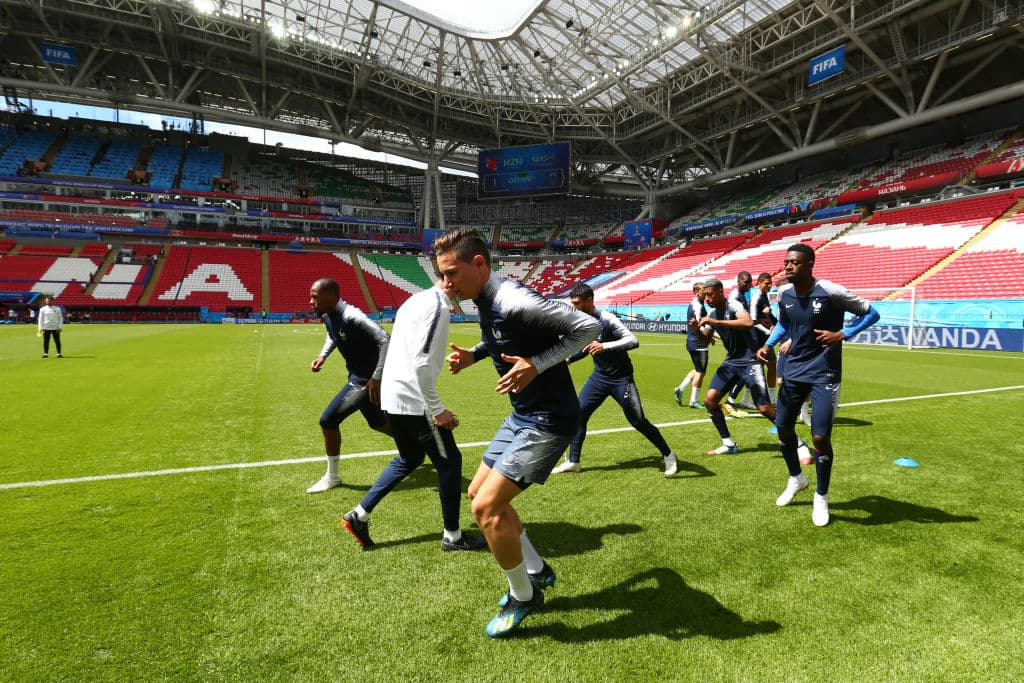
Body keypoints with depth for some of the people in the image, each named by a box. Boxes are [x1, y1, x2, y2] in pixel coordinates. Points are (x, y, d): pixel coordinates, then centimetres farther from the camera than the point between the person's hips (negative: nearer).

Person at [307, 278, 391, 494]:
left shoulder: (352, 317, -27)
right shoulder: (328, 316, 1)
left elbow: (385, 340, -29)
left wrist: (377, 378, -30)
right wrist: (322, 356, 6)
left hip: (366, 379, -10)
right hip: (358, 375, 10)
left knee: (328, 420, -9)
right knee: (377, 422, 23)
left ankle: (332, 477, 10)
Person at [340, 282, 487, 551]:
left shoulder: (416, 299, 13)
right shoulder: (438, 306, -16)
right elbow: (422, 363, -24)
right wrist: (437, 409, -18)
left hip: (392, 396, 10)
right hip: (414, 400, -9)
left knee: (409, 459, 24)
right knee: (450, 461, 5)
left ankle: (359, 515, 25)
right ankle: (452, 536, 18)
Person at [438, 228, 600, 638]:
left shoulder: (514, 301, -25)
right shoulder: (485, 301, 3)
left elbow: (589, 326, -23)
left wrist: (537, 365, -29)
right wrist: (473, 354, 6)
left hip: (549, 421, -10)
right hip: (523, 414, 10)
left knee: (486, 507, -11)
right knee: (478, 492, 17)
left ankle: (524, 596, 16)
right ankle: (536, 571, 35)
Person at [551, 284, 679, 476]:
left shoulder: (607, 319, -20)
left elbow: (633, 341, -30)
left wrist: (604, 346, -41)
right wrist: (567, 359, 7)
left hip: (621, 378, -6)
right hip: (599, 376, 6)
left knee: (638, 421, -1)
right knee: (578, 413, -1)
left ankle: (668, 455, 21)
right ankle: (573, 461, 12)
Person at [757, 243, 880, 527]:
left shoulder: (831, 292, -18)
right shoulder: (783, 294, -1)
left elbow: (871, 313, -6)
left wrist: (842, 335, -19)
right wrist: (768, 344, 3)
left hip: (823, 374, -5)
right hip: (794, 370, 5)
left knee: (820, 437, -7)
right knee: (783, 427, 11)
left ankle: (821, 498, 18)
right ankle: (796, 479, 39)